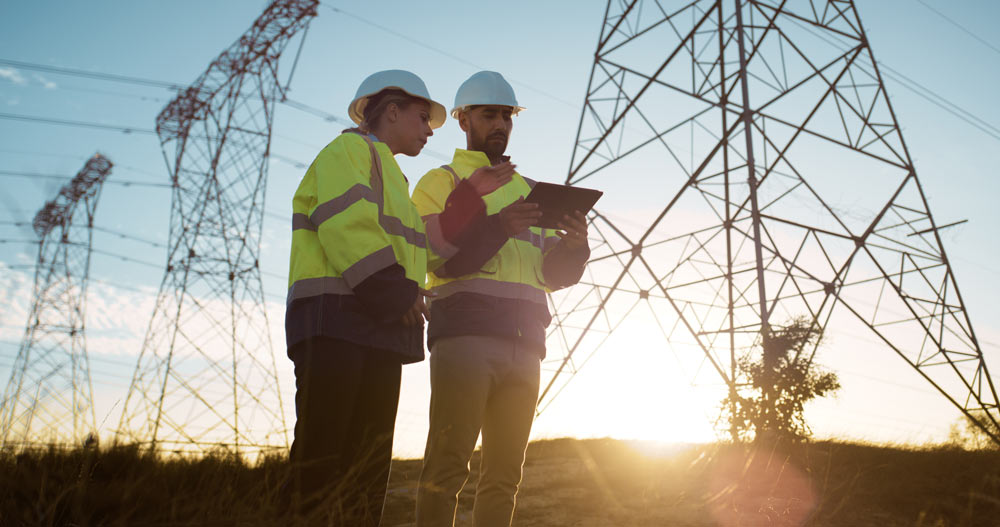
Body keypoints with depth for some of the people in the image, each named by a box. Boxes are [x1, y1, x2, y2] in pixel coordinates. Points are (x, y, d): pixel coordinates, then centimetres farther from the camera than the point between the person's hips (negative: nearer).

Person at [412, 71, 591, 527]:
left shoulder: (527, 190, 27)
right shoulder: (440, 181, 12)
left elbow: (552, 273, 18)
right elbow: (435, 253, -6)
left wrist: (574, 244, -4)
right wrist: (498, 227, -19)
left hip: (522, 342, 6)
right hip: (465, 332, -5)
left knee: (504, 472, 4)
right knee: (448, 464, -11)